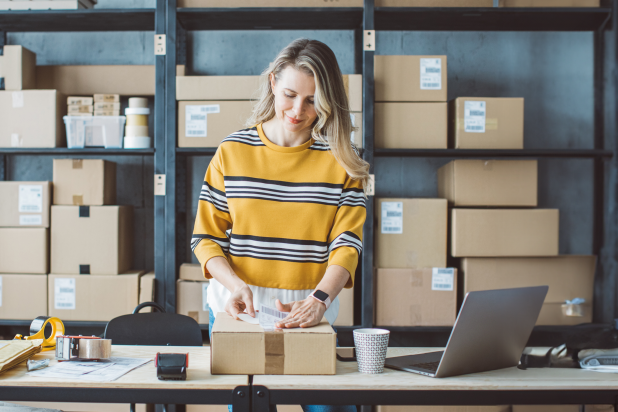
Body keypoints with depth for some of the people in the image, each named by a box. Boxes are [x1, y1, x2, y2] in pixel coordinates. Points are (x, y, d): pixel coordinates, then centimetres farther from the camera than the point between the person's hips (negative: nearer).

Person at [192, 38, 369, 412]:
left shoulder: (341, 159, 0)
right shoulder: (232, 152, 2)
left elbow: (346, 243, -6)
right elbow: (206, 237, 3)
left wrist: (319, 300, -22)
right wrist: (236, 285, -15)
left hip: (311, 314, 0)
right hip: (237, 310, 1)